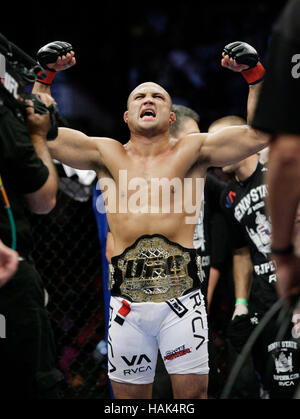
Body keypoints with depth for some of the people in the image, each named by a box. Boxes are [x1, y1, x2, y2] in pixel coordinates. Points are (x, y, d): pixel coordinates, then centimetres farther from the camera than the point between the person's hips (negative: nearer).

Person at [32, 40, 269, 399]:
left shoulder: (193, 151, 12)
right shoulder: (107, 155, 15)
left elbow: (260, 134, 4)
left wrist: (254, 75, -2)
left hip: (182, 295, -1)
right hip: (126, 299, 1)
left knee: (193, 392, -3)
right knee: (129, 397, 7)